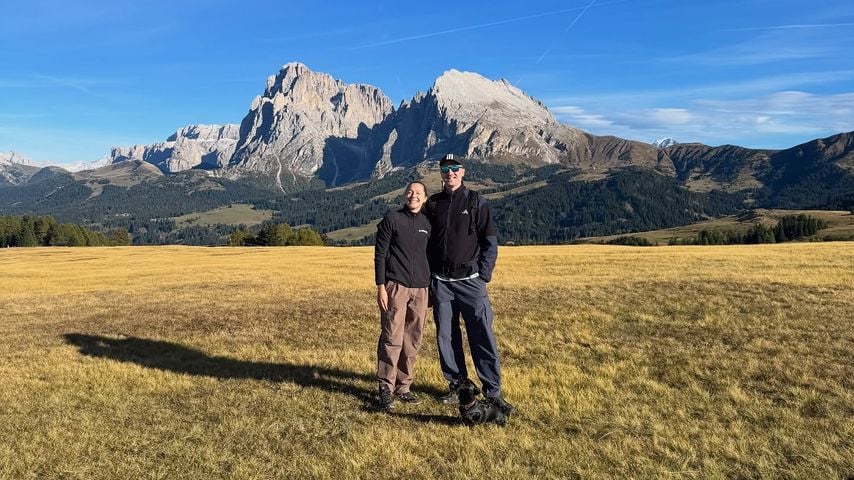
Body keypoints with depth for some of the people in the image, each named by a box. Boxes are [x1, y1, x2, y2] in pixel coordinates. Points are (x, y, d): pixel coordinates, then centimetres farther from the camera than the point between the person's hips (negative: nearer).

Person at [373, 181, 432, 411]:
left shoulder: (428, 224, 14)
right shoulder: (391, 220, 1)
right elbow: (379, 255, -1)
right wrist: (381, 287, -9)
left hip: (420, 289, 5)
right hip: (395, 287, -4)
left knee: (412, 342, 7)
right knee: (391, 339, -8)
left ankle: (403, 386, 16)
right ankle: (385, 388, 0)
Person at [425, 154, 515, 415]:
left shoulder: (476, 202, 3)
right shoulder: (432, 205, 10)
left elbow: (490, 242, 1)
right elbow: (425, 243, 13)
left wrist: (484, 276, -7)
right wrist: (427, 278, 6)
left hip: (470, 281, -3)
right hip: (440, 282, 3)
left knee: (483, 337, -5)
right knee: (446, 337, 7)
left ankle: (493, 392, 3)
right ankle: (457, 386, 21)